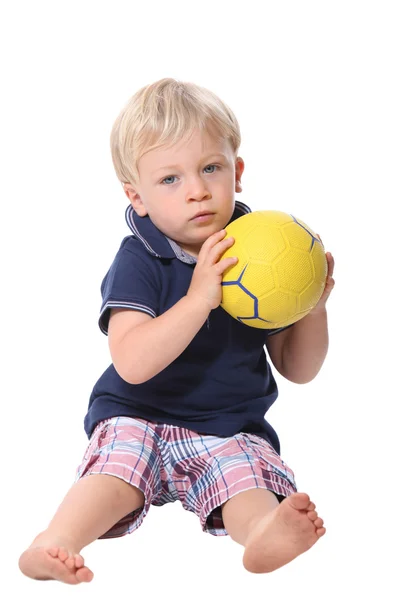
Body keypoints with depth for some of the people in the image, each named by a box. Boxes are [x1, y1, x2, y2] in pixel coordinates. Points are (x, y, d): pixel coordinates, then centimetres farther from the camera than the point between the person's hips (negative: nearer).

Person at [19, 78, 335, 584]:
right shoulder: (138, 263, -10)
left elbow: (298, 370, 7)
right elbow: (132, 364, -26)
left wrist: (312, 307, -13)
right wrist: (199, 297, -34)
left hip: (231, 426, 2)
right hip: (140, 417, -2)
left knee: (247, 475, -29)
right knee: (117, 468, -31)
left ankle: (264, 533, -56)